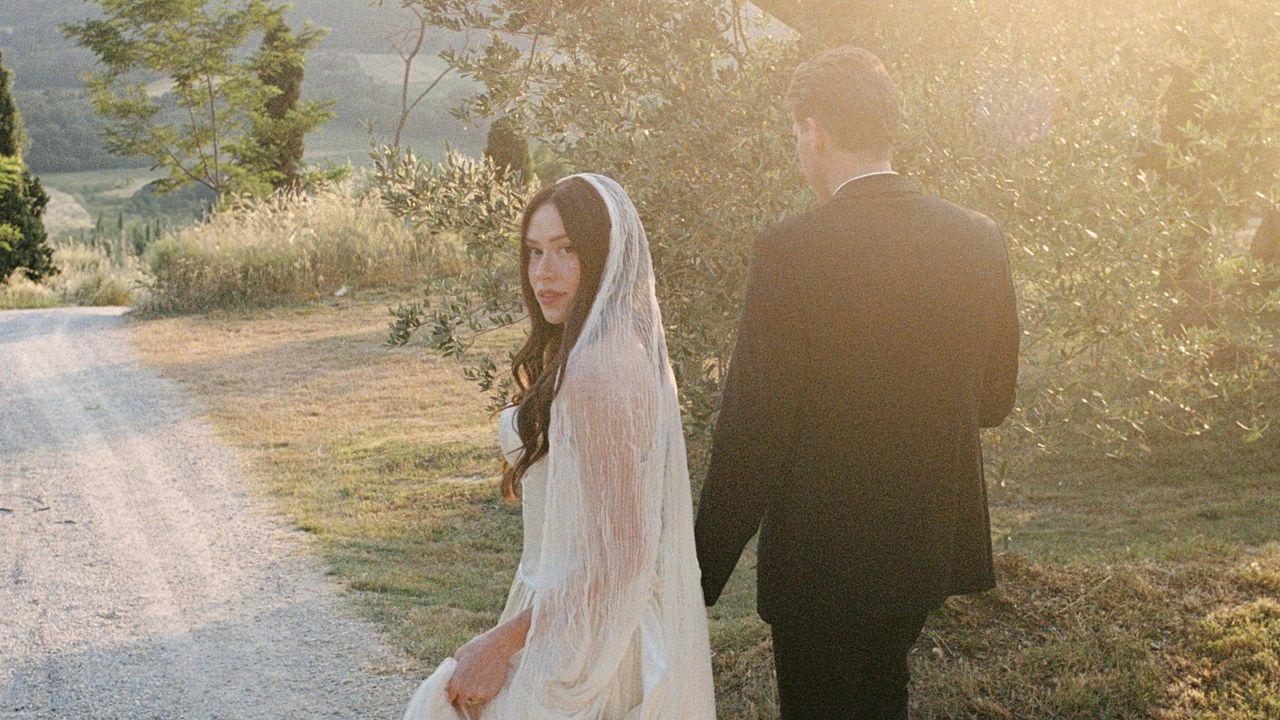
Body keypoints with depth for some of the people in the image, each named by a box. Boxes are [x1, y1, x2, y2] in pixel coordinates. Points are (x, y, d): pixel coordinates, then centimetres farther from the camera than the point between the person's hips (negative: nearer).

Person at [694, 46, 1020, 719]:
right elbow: (993, 401, 6)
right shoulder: (978, 239, -4)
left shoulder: (789, 250, -20)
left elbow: (750, 433, -18)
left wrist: (704, 574, -7)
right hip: (934, 548, 6)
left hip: (823, 562, -5)